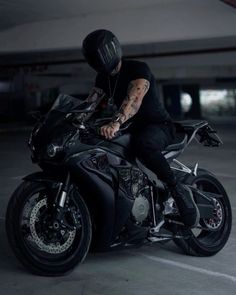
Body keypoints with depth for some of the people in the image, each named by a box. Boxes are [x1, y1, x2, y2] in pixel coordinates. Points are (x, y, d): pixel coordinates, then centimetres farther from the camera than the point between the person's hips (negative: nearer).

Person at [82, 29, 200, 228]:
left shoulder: (138, 69, -18)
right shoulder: (103, 77, 8)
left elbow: (134, 99, -37)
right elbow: (90, 103, -2)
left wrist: (116, 123, -54)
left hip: (159, 125, -8)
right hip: (132, 129, 8)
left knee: (143, 144, -42)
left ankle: (178, 190, -27)